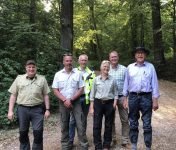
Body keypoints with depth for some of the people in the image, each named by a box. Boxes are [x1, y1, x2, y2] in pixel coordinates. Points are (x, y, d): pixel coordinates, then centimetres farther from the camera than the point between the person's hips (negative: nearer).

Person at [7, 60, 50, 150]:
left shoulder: (42, 79, 7)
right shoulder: (19, 79, 6)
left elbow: (45, 95, 6)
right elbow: (13, 95, 5)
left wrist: (47, 109, 0)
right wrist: (10, 111, -1)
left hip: (37, 109, -1)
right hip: (22, 109, 1)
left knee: (38, 133, -1)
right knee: (23, 133, 11)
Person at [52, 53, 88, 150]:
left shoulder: (77, 73, 0)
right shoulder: (58, 74, 1)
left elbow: (81, 89, -2)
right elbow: (55, 90, -1)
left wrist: (71, 99, -11)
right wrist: (65, 100, -13)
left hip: (76, 102, -1)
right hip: (63, 103, 1)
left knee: (80, 124, -2)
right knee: (64, 126, 11)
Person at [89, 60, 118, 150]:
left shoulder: (112, 80, 3)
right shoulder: (96, 79, 1)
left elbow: (116, 93, 6)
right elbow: (92, 94, 3)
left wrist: (114, 104, -6)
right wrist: (91, 107, -2)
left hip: (109, 103, 1)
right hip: (98, 103, 0)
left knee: (108, 126, 8)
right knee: (96, 125, 0)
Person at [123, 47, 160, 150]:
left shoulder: (150, 67, 1)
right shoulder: (130, 67, 7)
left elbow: (154, 83, 0)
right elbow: (126, 83, 9)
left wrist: (155, 100, -4)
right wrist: (125, 99, 7)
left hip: (146, 97, -2)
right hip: (133, 97, 2)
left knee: (147, 124, 3)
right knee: (133, 123, 11)